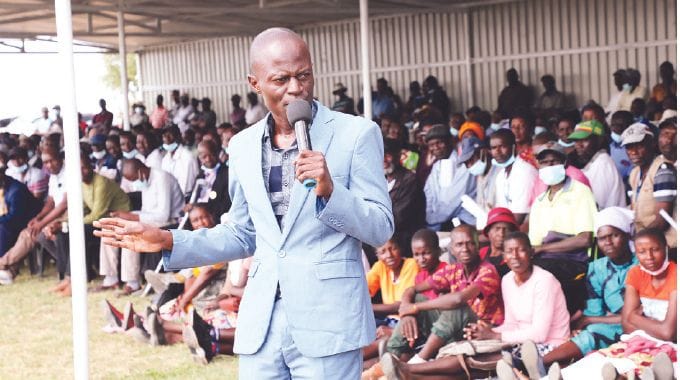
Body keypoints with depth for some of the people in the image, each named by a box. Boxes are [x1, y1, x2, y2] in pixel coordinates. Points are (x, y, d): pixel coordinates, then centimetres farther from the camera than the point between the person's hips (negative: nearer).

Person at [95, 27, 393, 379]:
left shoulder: (357, 133, -4)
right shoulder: (242, 146, 10)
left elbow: (381, 229, -5)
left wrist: (329, 190, -21)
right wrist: (167, 241, 7)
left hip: (328, 322, -4)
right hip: (261, 323, 4)